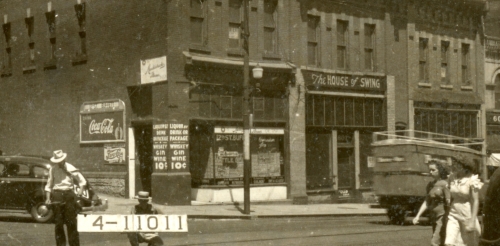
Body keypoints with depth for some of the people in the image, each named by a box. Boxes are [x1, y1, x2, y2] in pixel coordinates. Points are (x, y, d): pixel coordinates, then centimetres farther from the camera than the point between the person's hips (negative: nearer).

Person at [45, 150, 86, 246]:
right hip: (56, 195, 2)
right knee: (58, 223, 4)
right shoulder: (53, 169, 6)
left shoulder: (70, 168, 0)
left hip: (69, 194, -2)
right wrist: (48, 198, 3)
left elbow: (82, 181, 7)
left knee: (71, 222, -2)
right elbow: (49, 185, 11)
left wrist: (81, 190, -8)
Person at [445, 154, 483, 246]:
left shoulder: (472, 180, -12)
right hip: (453, 216, 4)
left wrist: (472, 221, -18)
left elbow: (476, 201, -13)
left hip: (467, 217, -4)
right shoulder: (452, 178, 3)